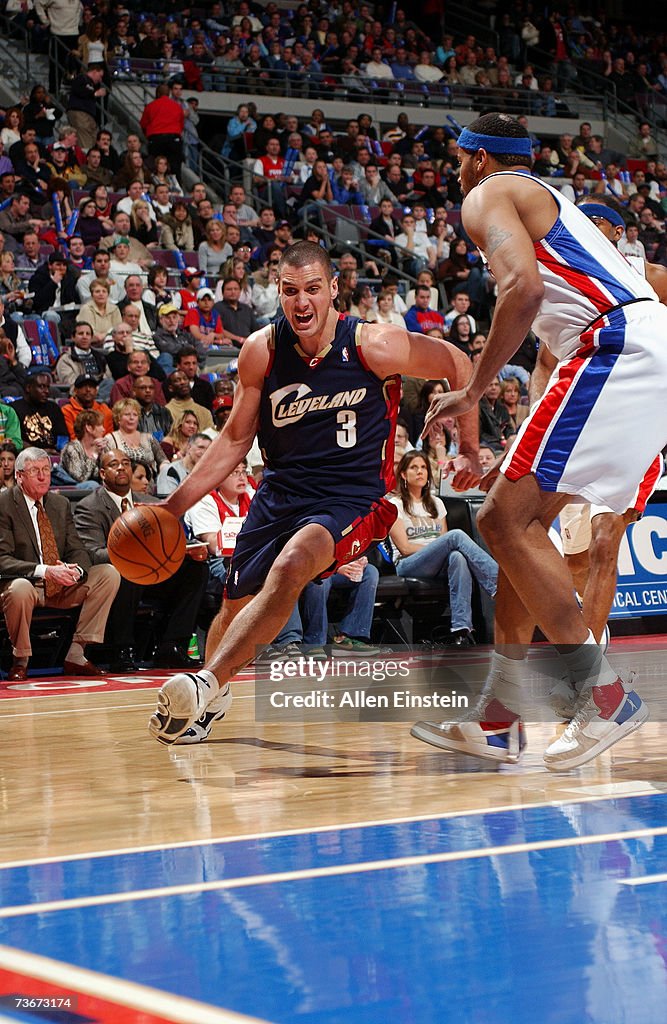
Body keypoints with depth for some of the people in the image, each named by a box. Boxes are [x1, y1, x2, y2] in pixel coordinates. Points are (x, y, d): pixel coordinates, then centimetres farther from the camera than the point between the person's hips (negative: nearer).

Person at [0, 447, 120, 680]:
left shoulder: (61, 504, 11)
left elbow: (77, 550, 7)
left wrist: (75, 570, -19)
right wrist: (44, 571, -31)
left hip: (61, 588, 6)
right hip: (26, 584, -6)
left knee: (109, 574, -11)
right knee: (19, 589, -40)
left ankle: (76, 655, -11)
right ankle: (20, 661, -13)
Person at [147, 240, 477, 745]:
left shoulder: (372, 345, -15)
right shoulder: (261, 351, -6)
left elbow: (457, 365, 1)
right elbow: (236, 438, 7)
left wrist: (470, 452, 5)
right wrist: (174, 505, 1)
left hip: (353, 496, -4)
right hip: (281, 490, 4)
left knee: (290, 567, -33)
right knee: (236, 603, 11)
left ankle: (207, 683, -32)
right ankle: (212, 702, 41)